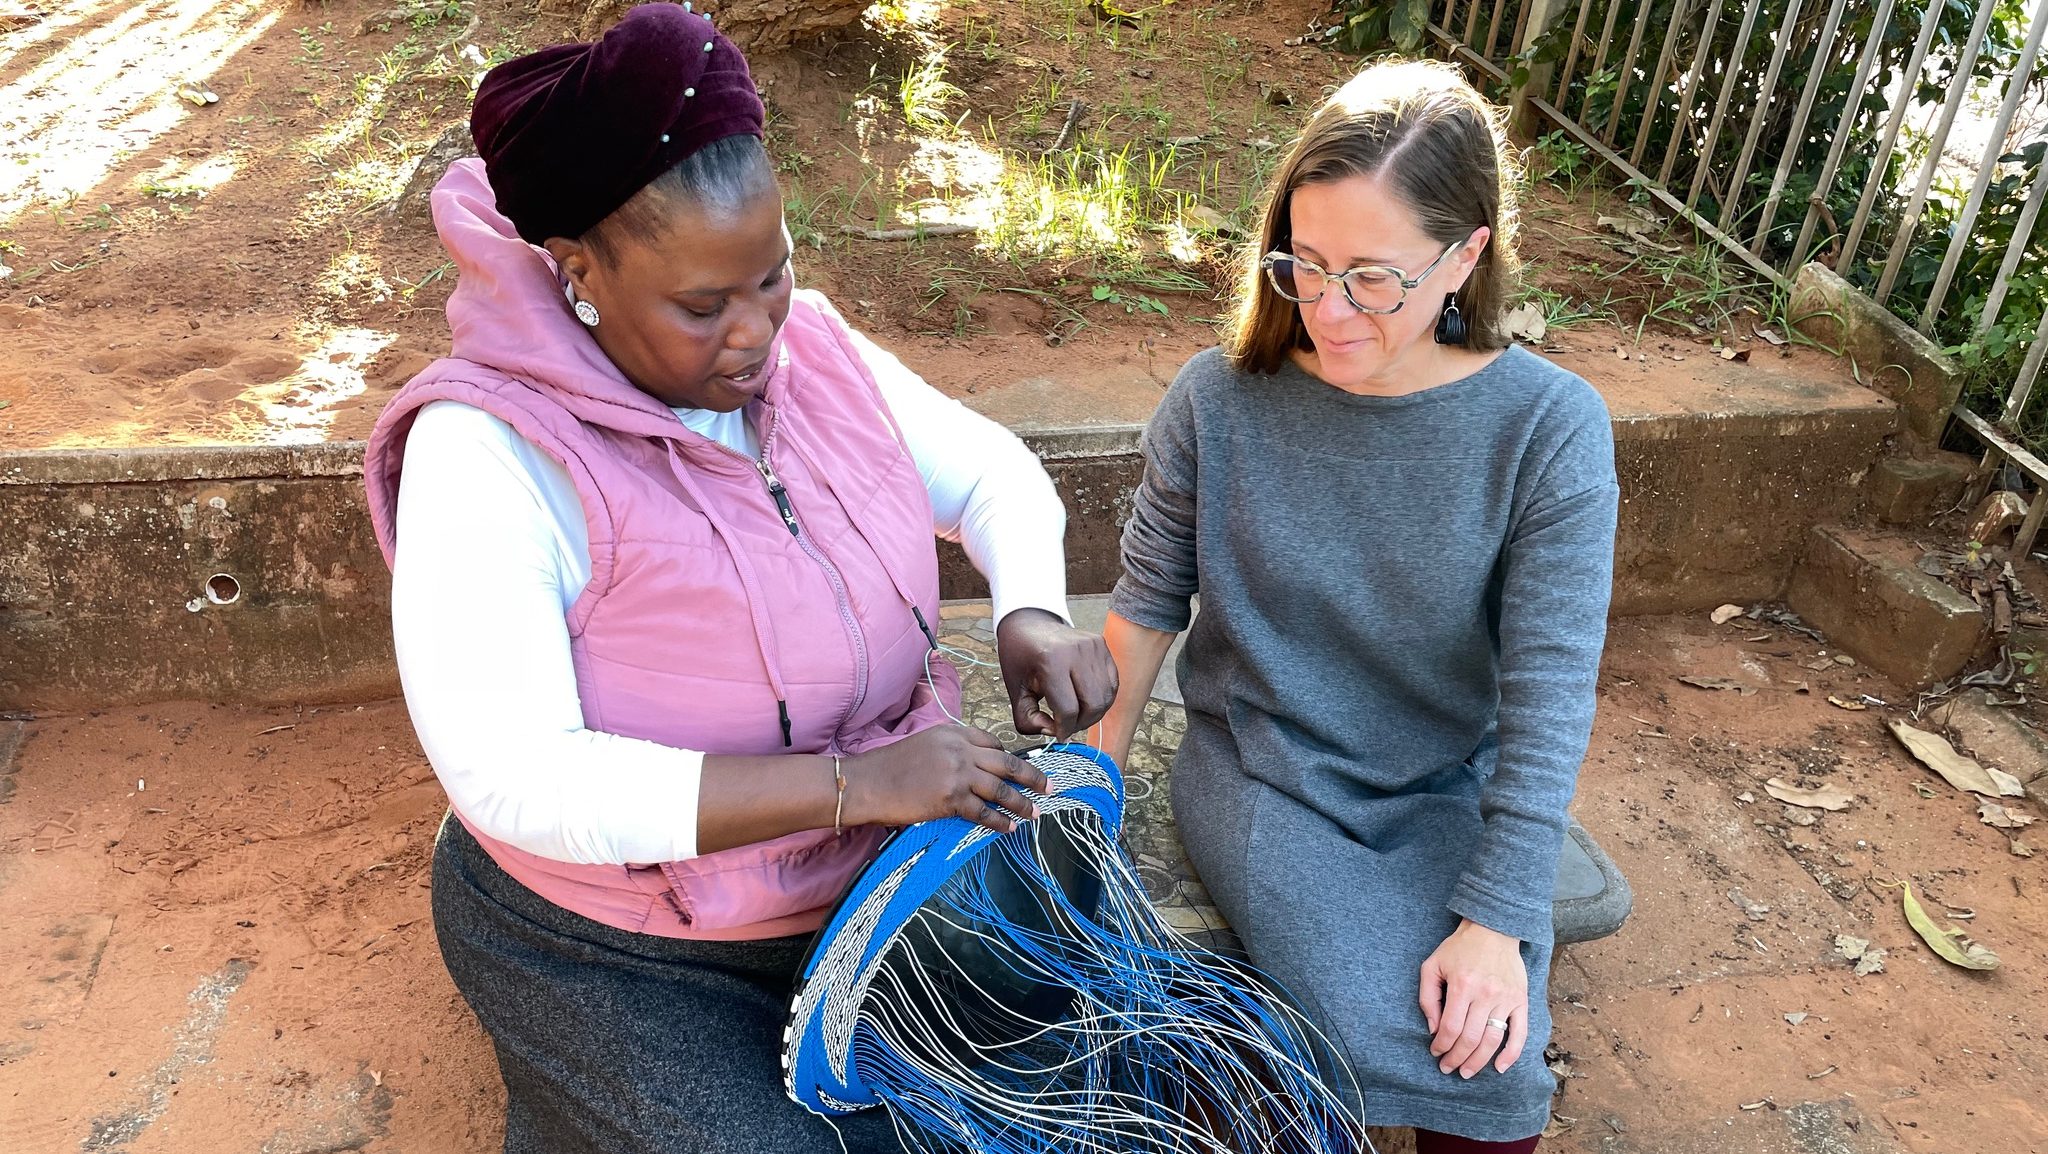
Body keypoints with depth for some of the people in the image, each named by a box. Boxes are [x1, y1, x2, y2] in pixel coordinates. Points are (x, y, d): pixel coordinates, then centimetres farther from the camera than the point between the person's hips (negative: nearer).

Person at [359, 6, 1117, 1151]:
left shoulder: (814, 348, -6)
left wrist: (1034, 609, -16)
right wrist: (849, 783, -35)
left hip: (883, 874, 5)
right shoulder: (487, 454, -23)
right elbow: (512, 778, -29)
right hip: (619, 956, -4)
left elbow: (994, 470, 6)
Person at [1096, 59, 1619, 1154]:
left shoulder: (1552, 431, -15)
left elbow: (1548, 693, -14)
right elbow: (1147, 604, 1)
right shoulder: (1219, 402, -12)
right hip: (1260, 772, 0)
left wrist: (1495, 921, -17)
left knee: (1491, 1061, -19)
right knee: (1386, 1048, -21)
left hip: (1451, 791, 1)